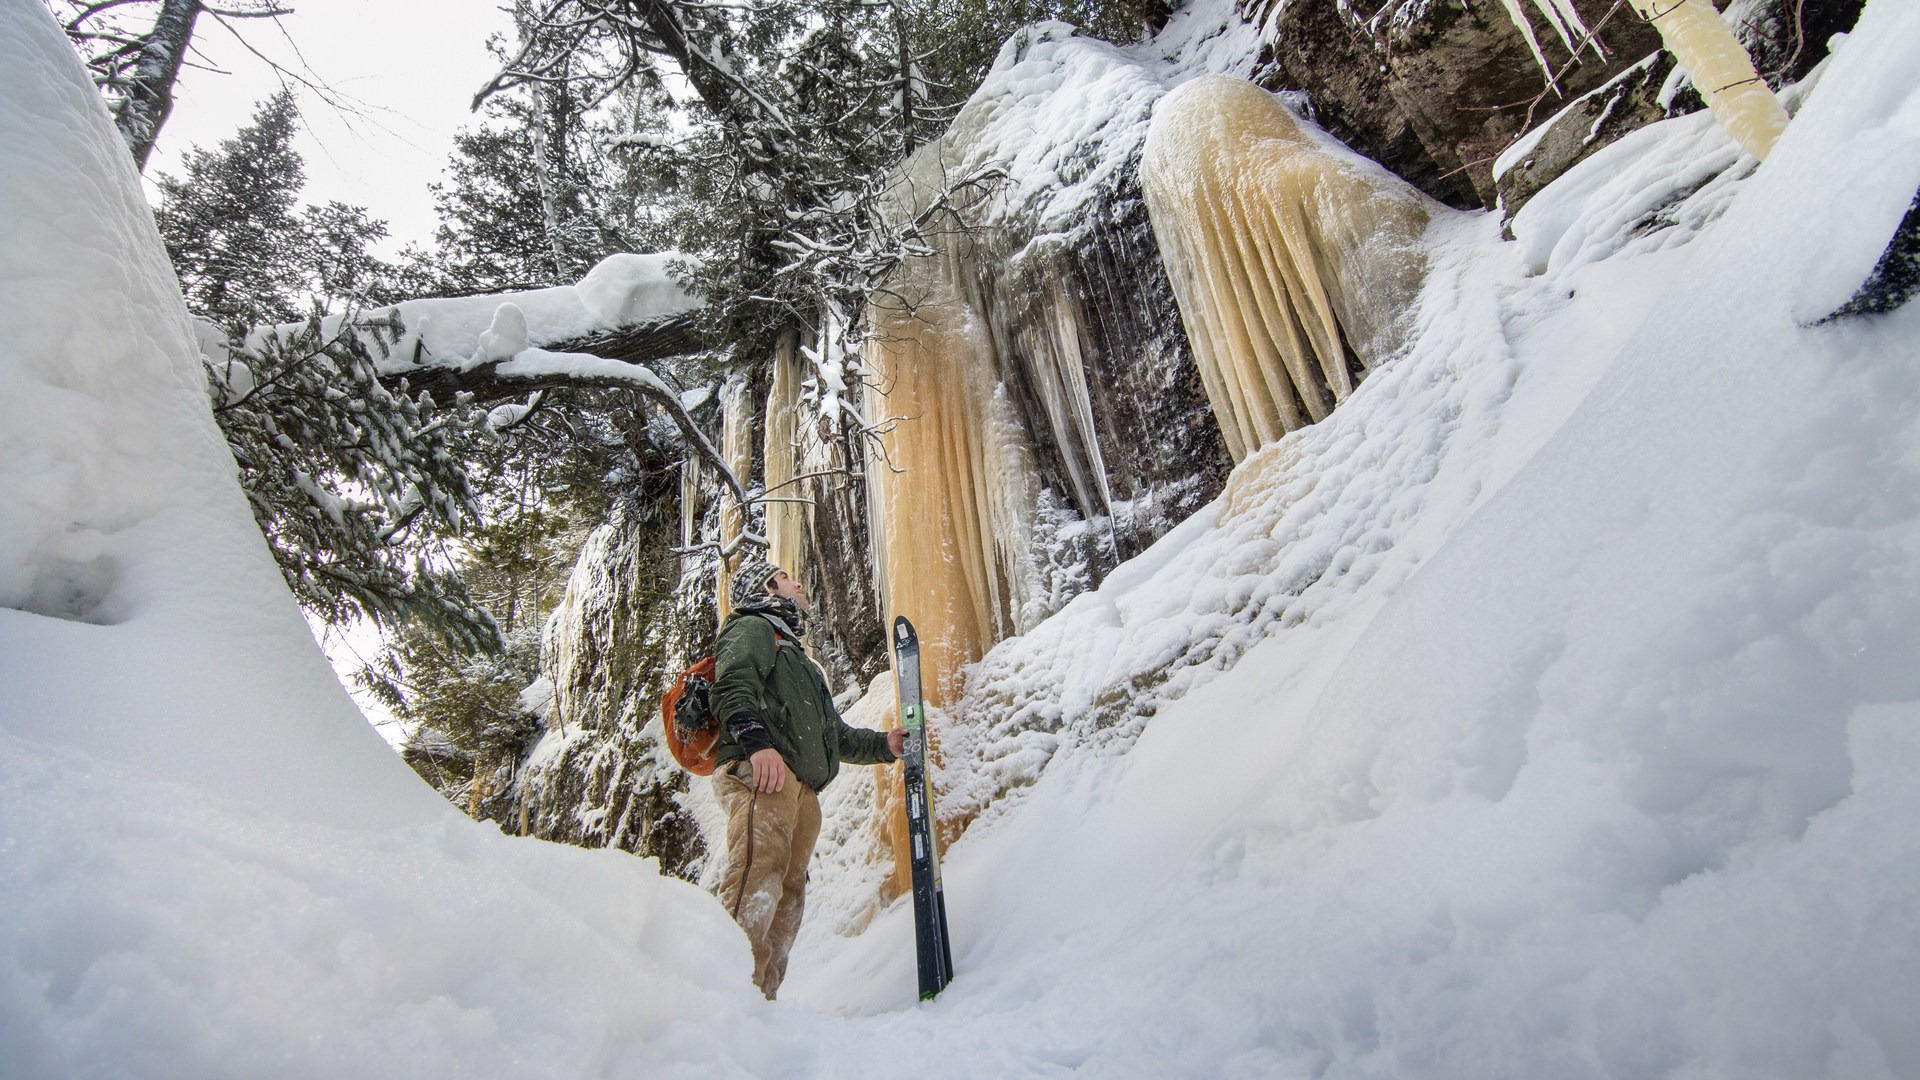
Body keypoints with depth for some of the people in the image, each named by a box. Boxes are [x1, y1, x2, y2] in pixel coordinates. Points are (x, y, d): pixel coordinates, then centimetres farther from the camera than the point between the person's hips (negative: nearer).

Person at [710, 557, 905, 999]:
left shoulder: (796, 655, 41)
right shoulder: (752, 628, 13)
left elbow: (836, 734, 38)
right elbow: (733, 686, -10)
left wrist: (884, 745, 23)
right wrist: (755, 740, -26)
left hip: (802, 789, 9)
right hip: (760, 773, -9)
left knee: (788, 891, 0)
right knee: (759, 876, -24)